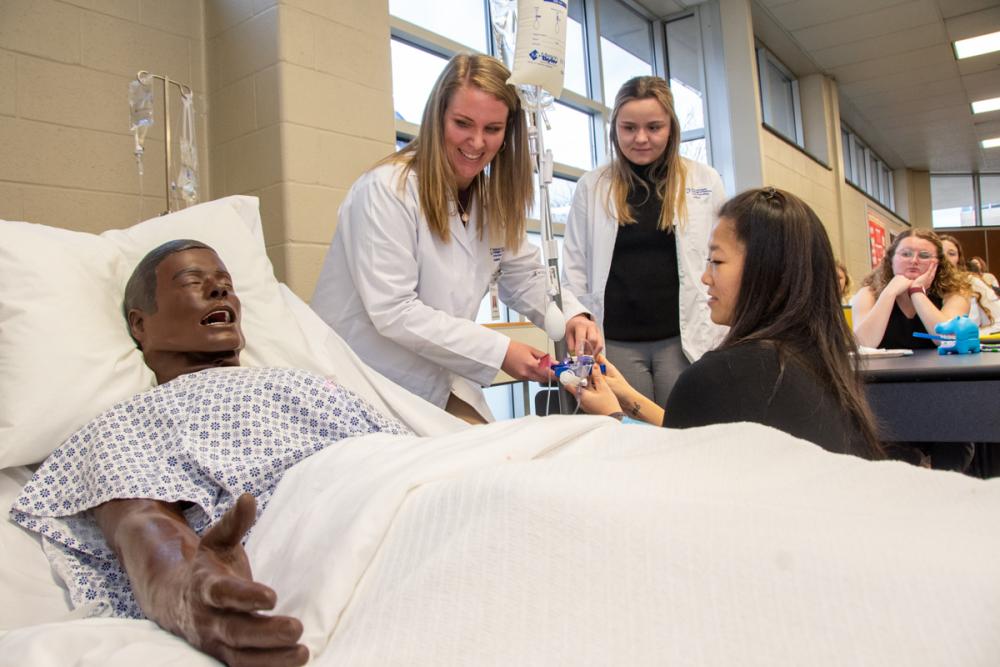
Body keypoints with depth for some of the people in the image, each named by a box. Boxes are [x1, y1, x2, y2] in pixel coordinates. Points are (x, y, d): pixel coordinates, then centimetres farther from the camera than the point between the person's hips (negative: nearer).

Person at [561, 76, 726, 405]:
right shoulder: (591, 186, 5)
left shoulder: (705, 181, 5)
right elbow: (574, 269, 7)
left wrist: (725, 341, 3)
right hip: (615, 342, 0)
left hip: (684, 339, 0)